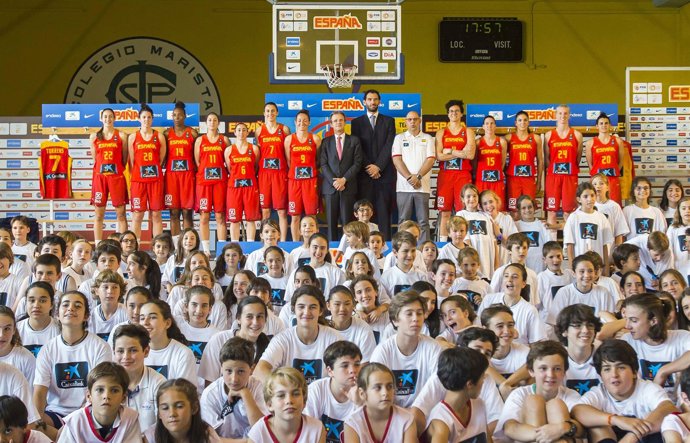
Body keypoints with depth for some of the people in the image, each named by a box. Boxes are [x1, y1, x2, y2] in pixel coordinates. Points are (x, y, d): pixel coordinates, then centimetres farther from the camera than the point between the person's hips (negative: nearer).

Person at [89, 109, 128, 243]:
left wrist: (118, 169, 4)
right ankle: (98, 246, 7)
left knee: (121, 213, -1)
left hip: (117, 176, -1)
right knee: (99, 214, 3)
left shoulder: (121, 136, 4)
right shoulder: (94, 137, 9)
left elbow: (124, 159, 7)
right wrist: (102, 169, 9)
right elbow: (95, 158, 13)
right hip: (99, 177, 1)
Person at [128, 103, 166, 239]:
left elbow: (161, 159, 8)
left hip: (156, 179, 0)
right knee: (137, 215, 0)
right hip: (138, 180, 0)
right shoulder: (133, 137, 7)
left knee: (156, 215, 2)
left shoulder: (159, 137, 7)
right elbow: (131, 161, 8)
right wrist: (134, 176, 2)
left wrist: (154, 171, 3)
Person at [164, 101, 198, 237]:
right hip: (171, 174, 1)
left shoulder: (192, 133, 5)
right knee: (174, 212, 2)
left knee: (187, 211, -3)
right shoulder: (167, 133, 10)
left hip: (188, 174, -1)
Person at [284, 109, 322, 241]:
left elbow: (319, 160, 9)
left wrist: (310, 169, 1)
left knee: (311, 214, -2)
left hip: (311, 180, 0)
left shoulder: (315, 139, 6)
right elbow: (288, 162, 11)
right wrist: (296, 171, 6)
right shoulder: (289, 139, 7)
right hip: (294, 180, 1)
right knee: (295, 215, 1)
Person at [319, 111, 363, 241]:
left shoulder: (354, 140, 9)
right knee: (331, 220, 0)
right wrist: (334, 181, -10)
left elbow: (357, 163, 2)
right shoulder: (326, 142, 11)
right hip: (330, 186, 1)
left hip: (348, 186, -1)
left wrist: (344, 179, -9)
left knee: (347, 221, -3)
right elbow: (323, 164, 3)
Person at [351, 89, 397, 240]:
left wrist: (378, 166, -9)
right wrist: (368, 167, -8)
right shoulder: (357, 122, 12)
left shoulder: (389, 121, 12)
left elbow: (389, 146, 1)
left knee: (384, 211, -3)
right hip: (364, 174, 0)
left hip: (384, 173, 0)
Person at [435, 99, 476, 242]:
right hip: (445, 175, 1)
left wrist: (450, 151, -6)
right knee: (444, 212, 0)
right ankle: (443, 242, 4)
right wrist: (460, 153, -6)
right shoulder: (441, 133, 11)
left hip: (463, 175, -1)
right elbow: (439, 156, -3)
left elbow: (470, 155, -6)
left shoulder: (468, 132, 9)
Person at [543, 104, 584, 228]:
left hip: (570, 176, 0)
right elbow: (546, 158, 11)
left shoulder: (577, 135, 6)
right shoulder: (549, 135, 8)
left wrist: (571, 169, 8)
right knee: (551, 209, -1)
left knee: (569, 210, 1)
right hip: (553, 175, 0)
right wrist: (553, 169, 7)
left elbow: (578, 157, 11)